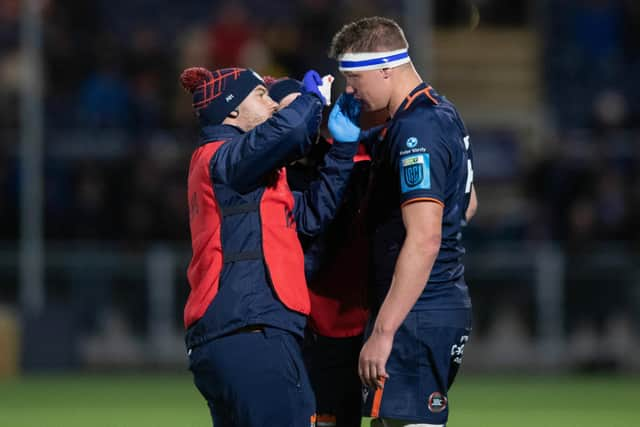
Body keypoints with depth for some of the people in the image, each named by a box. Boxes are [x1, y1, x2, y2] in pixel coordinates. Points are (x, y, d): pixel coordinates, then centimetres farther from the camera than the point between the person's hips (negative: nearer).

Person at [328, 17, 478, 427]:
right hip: (450, 305, 11)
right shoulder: (444, 113, 15)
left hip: (418, 316, -11)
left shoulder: (416, 129, -17)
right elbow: (467, 206, 30)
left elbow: (424, 239, -24)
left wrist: (383, 332, -25)